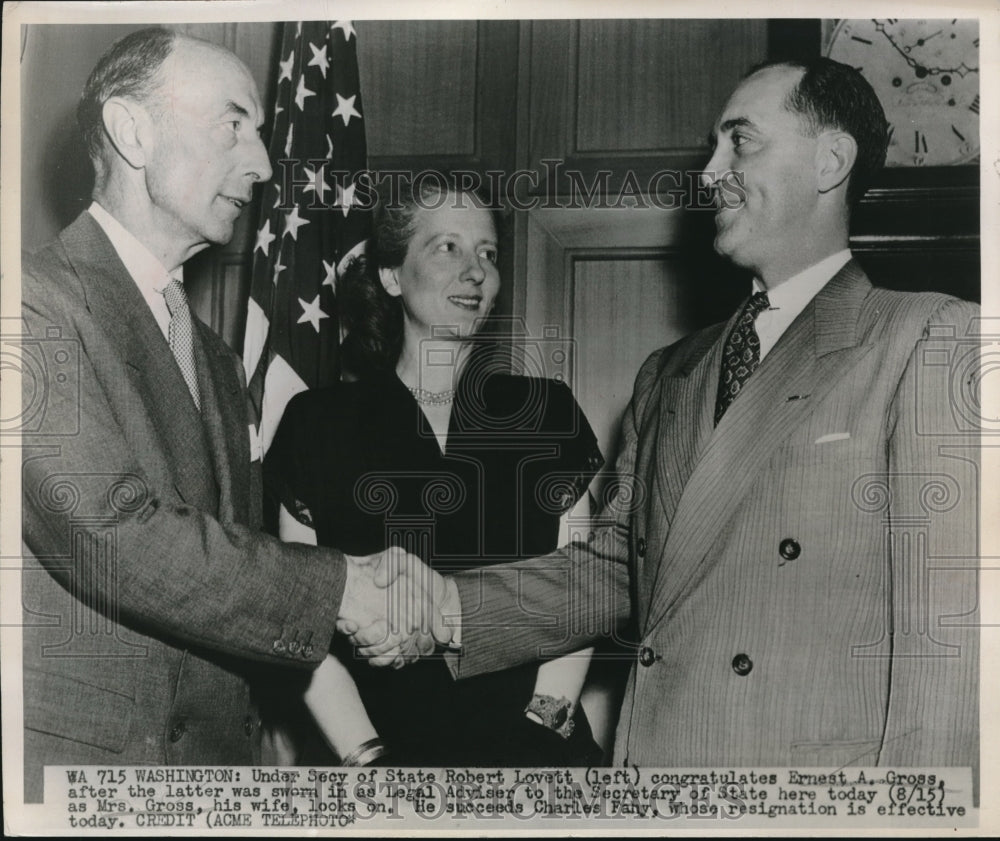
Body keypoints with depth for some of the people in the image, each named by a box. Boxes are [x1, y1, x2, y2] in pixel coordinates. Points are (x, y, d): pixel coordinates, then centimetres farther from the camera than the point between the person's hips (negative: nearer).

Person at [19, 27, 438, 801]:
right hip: (70, 756, -7)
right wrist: (334, 590, -17)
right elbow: (114, 535, -21)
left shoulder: (217, 358, 16)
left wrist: (362, 583, -3)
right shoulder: (39, 299, -12)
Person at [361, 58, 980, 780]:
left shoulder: (935, 341, -7)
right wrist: (443, 612, -3)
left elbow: (948, 628, -13)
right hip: (644, 753, 6)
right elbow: (612, 566, 10)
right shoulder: (667, 375, 13)